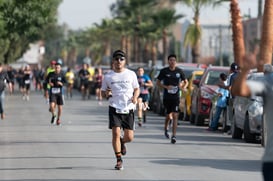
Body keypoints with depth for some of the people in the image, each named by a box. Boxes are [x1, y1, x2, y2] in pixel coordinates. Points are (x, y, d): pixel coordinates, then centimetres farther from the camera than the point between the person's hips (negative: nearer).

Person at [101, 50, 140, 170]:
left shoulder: (131, 74, 4)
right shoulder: (108, 76, 3)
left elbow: (137, 89, 13)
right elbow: (103, 92, 12)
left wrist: (135, 97, -8)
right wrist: (106, 94, -12)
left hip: (128, 109, 1)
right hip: (114, 109, -1)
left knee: (129, 137, 0)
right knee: (116, 133, -14)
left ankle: (122, 142, 38)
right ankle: (119, 160, -1)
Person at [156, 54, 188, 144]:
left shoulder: (179, 71, 3)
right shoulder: (164, 71, -1)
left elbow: (186, 81, 14)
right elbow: (158, 82, 4)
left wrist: (183, 87, -8)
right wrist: (166, 87, -14)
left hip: (176, 97, 0)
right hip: (167, 96, 0)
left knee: (175, 116, -9)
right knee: (168, 115, 7)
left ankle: (174, 136, -9)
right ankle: (166, 128, 39)